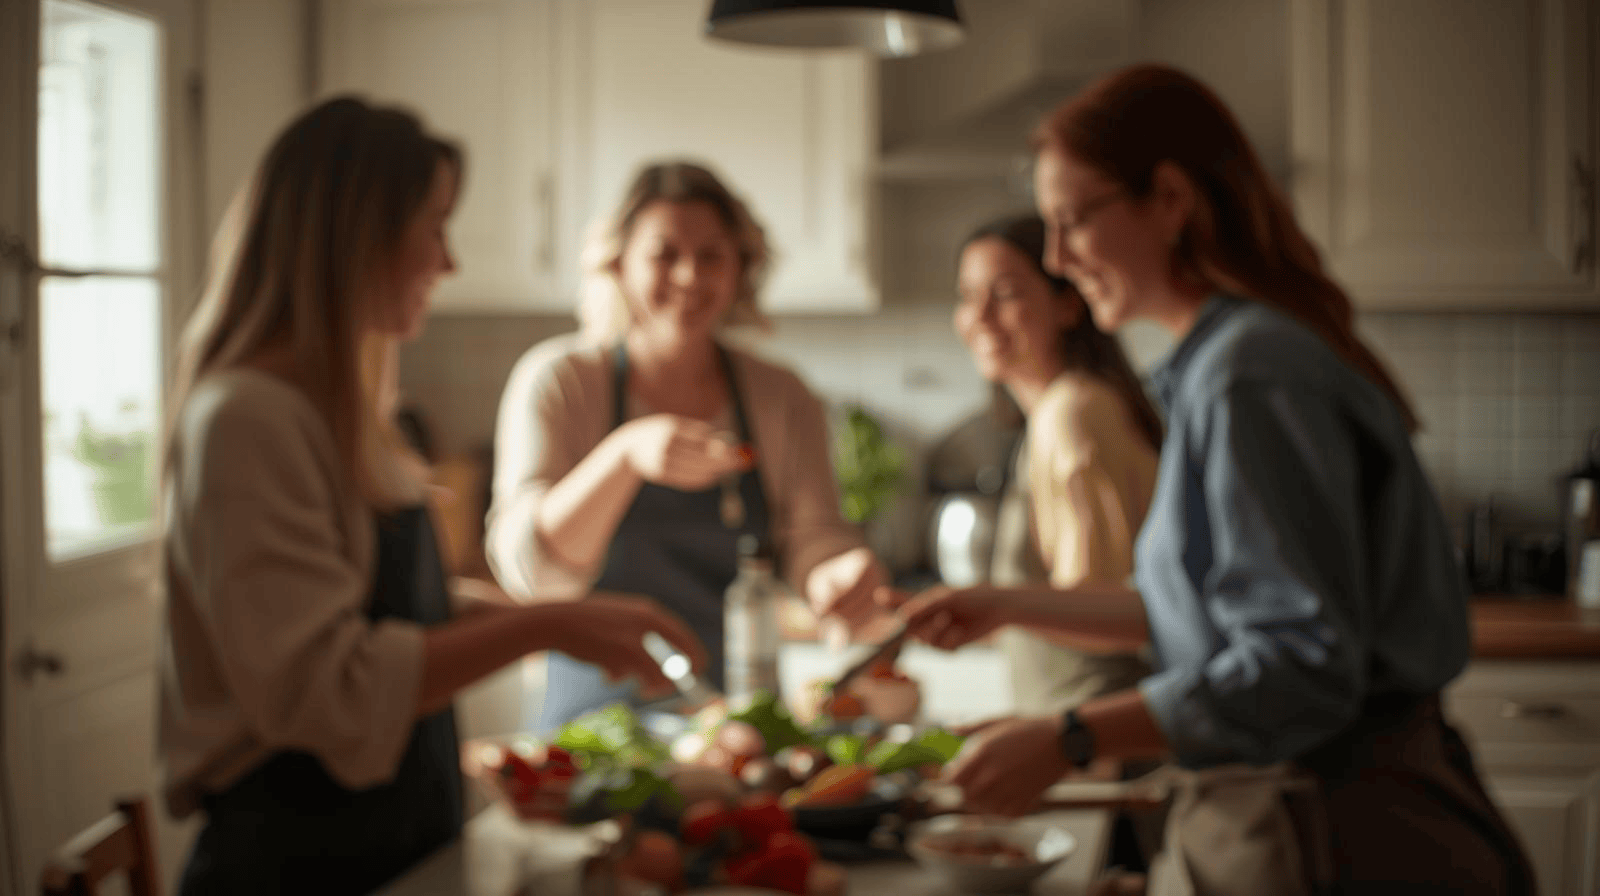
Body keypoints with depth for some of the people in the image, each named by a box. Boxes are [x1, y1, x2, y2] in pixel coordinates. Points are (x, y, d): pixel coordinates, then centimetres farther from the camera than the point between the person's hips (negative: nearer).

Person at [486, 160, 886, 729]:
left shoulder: (781, 399, 7)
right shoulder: (557, 380, -2)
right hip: (598, 713, -2)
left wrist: (846, 572, -25)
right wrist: (626, 454, -29)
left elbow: (812, 540, -1)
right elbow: (526, 569, -13)